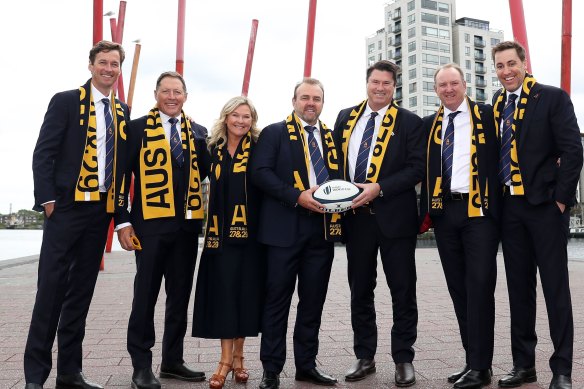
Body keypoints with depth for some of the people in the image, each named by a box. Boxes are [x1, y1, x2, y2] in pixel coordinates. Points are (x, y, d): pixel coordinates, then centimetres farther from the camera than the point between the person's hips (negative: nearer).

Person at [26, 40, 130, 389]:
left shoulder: (123, 112, 14)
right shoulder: (66, 101, 1)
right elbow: (43, 153, -4)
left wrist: (120, 208, 6)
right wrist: (47, 199, -12)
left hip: (102, 210, 5)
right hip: (67, 207, -4)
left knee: (82, 292, 10)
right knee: (51, 289, -2)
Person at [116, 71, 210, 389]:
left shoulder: (198, 132, 13)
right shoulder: (138, 128, 2)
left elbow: (205, 173, 13)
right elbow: (122, 176, -2)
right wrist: (123, 221, -8)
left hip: (187, 224, 4)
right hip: (151, 222, -4)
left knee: (180, 296, 11)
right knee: (145, 295, 2)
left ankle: (173, 360, 25)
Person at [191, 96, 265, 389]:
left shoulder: (258, 148, 0)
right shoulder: (214, 149, 9)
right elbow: (212, 186, 14)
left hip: (249, 230, -1)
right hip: (221, 230, 2)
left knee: (246, 291, 5)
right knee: (223, 291, 0)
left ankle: (238, 356, 19)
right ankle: (226, 358, 7)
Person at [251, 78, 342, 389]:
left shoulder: (331, 137, 17)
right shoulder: (274, 133, 3)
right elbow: (260, 172, -9)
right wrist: (296, 196, -18)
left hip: (323, 228, 5)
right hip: (285, 228, -4)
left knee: (313, 300, 11)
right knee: (277, 299, 1)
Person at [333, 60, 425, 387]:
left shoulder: (409, 122, 0)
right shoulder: (346, 117, 12)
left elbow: (417, 168, -8)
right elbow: (336, 159, 14)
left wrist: (379, 188, -18)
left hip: (394, 216, -3)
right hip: (356, 216, 4)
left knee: (403, 290, 5)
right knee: (360, 290, 11)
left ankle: (404, 359, 19)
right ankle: (365, 357, 25)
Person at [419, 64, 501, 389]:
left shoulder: (487, 116, 5)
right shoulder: (430, 124, 15)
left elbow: (501, 159, 2)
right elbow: (426, 169, 14)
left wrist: (495, 203, -7)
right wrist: (427, 210, 4)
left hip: (480, 209, -4)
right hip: (444, 212, 4)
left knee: (479, 286, -6)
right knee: (458, 288, 8)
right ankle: (473, 360, 18)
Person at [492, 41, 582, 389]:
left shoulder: (553, 98, -3)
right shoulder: (497, 105, 12)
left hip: (545, 204, -5)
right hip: (510, 205, 5)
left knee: (555, 286, 2)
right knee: (519, 287, 10)